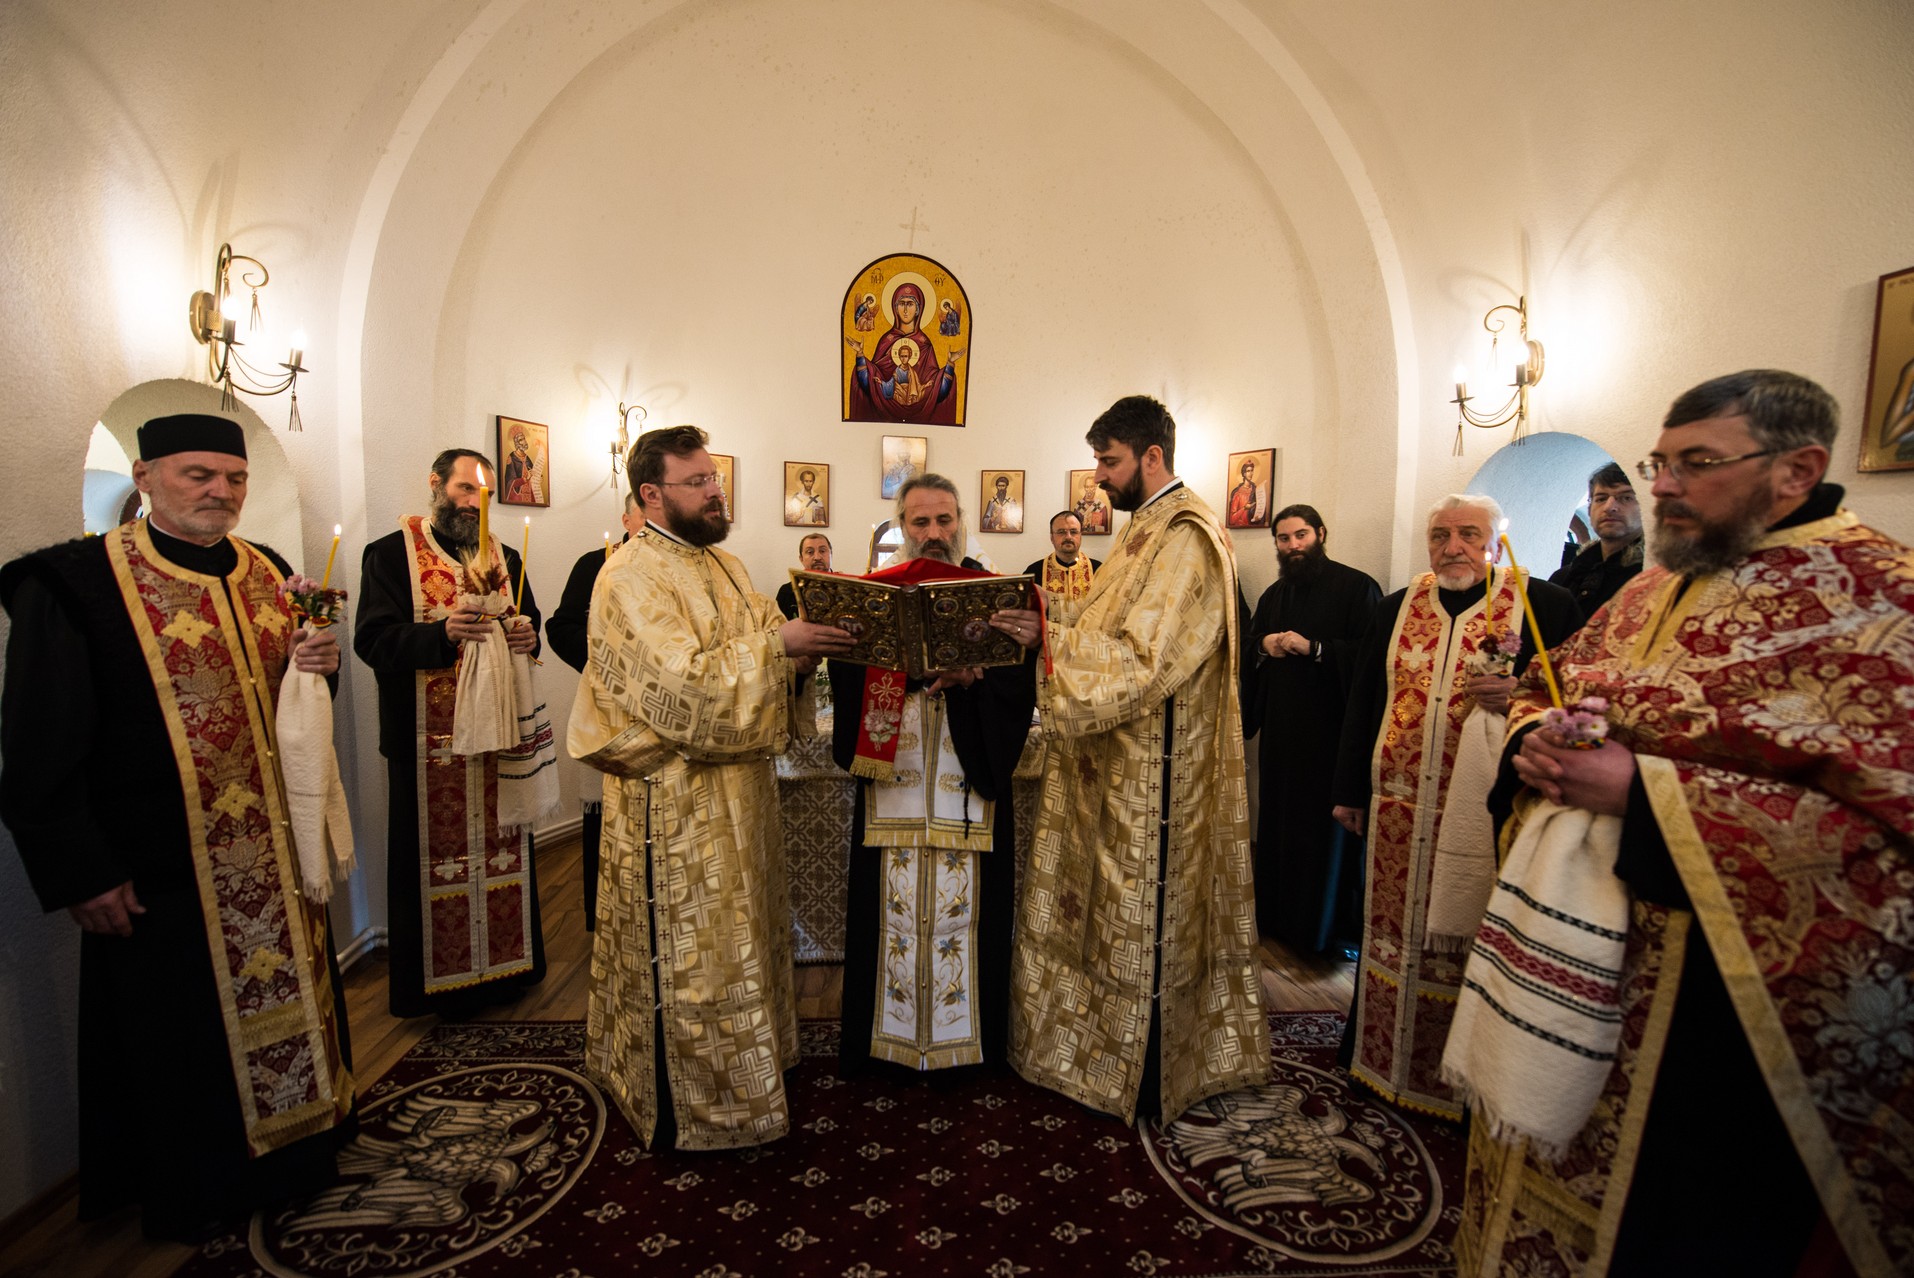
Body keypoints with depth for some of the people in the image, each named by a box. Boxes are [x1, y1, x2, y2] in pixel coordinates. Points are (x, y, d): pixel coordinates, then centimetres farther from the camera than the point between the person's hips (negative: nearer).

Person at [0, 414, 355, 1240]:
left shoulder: (269, 574, 6)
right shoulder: (74, 582, -11)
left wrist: (315, 666, -7)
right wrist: (80, 872, -13)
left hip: (276, 850, 5)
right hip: (163, 864, -5)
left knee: (287, 991, 17)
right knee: (183, 1026, 11)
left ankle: (299, 1138, 38)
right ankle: (196, 1189, 33)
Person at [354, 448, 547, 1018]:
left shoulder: (505, 557, 13)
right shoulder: (391, 554, -1)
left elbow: (529, 626, 16)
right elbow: (373, 640, -11)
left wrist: (527, 635, -8)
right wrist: (443, 633, -28)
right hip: (429, 741, -4)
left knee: (501, 848, 11)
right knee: (438, 856, 3)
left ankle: (506, 961, 25)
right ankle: (440, 976, 19)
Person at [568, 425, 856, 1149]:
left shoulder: (720, 564, 12)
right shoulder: (631, 577, -17)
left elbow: (759, 664, 12)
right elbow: (685, 687, -27)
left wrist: (805, 647, -8)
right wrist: (775, 640, -25)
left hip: (735, 789, 9)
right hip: (672, 803, -9)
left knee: (735, 936, 21)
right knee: (684, 953, 5)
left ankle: (740, 1066, 41)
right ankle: (681, 1112, 24)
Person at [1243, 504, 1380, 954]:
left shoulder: (1356, 586, -6)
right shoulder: (1274, 595, 16)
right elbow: (1249, 640, 26)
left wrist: (1314, 647, -20)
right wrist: (1263, 645, 4)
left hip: (1333, 727, -6)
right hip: (1282, 727, 6)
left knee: (1330, 828, 0)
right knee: (1280, 823, 10)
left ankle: (1335, 926, 15)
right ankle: (1281, 917, 23)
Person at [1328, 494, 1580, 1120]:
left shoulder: (1545, 605, -2)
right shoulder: (1395, 609, 10)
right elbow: (1361, 702, 11)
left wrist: (1520, 695, -23)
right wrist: (1349, 789, 10)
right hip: (1399, 807, 4)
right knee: (1393, 930, 14)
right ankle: (1379, 1054, 32)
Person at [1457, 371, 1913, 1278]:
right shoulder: (1654, 591, 9)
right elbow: (1544, 689, 17)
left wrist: (1643, 791, -26)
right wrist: (1534, 742, -6)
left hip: (1720, 1003, -6)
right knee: (1552, 1182, 22)